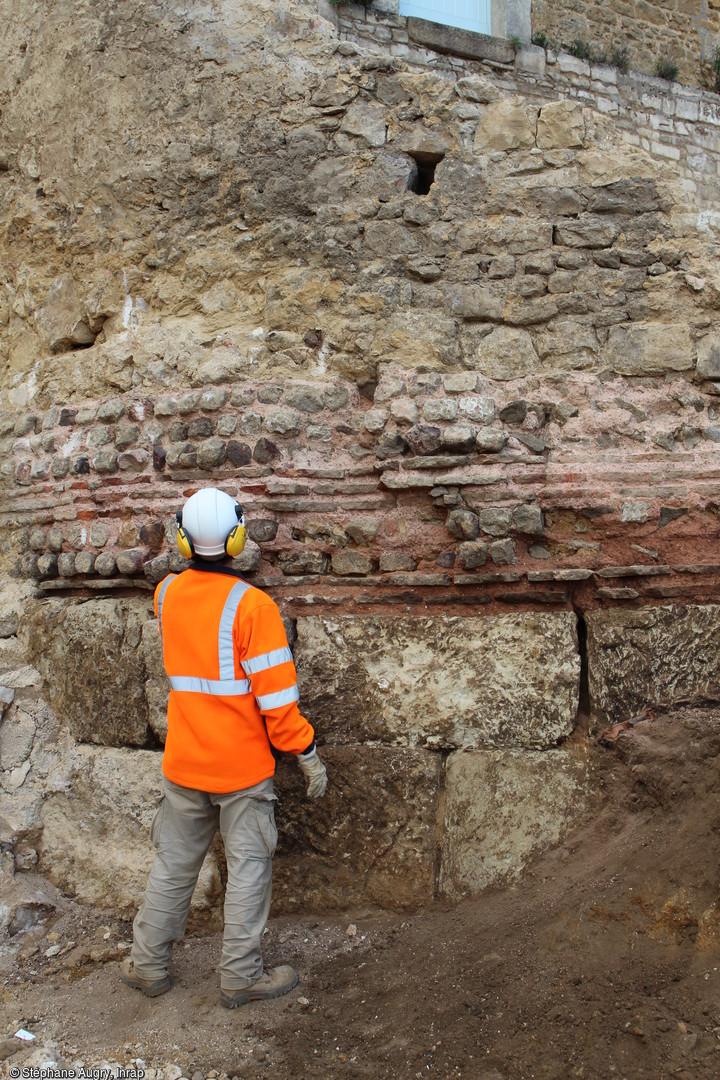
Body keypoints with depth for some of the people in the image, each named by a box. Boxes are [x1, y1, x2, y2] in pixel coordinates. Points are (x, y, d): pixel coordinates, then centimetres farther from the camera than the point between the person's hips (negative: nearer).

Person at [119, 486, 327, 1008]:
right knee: (249, 867, 9)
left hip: (184, 763, 5)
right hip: (243, 766, -5)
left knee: (173, 864, 18)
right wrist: (308, 753, -9)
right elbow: (276, 694, -18)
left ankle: (148, 964, 30)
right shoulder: (252, 605, -18)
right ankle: (241, 975, 18)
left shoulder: (167, 594, -2)